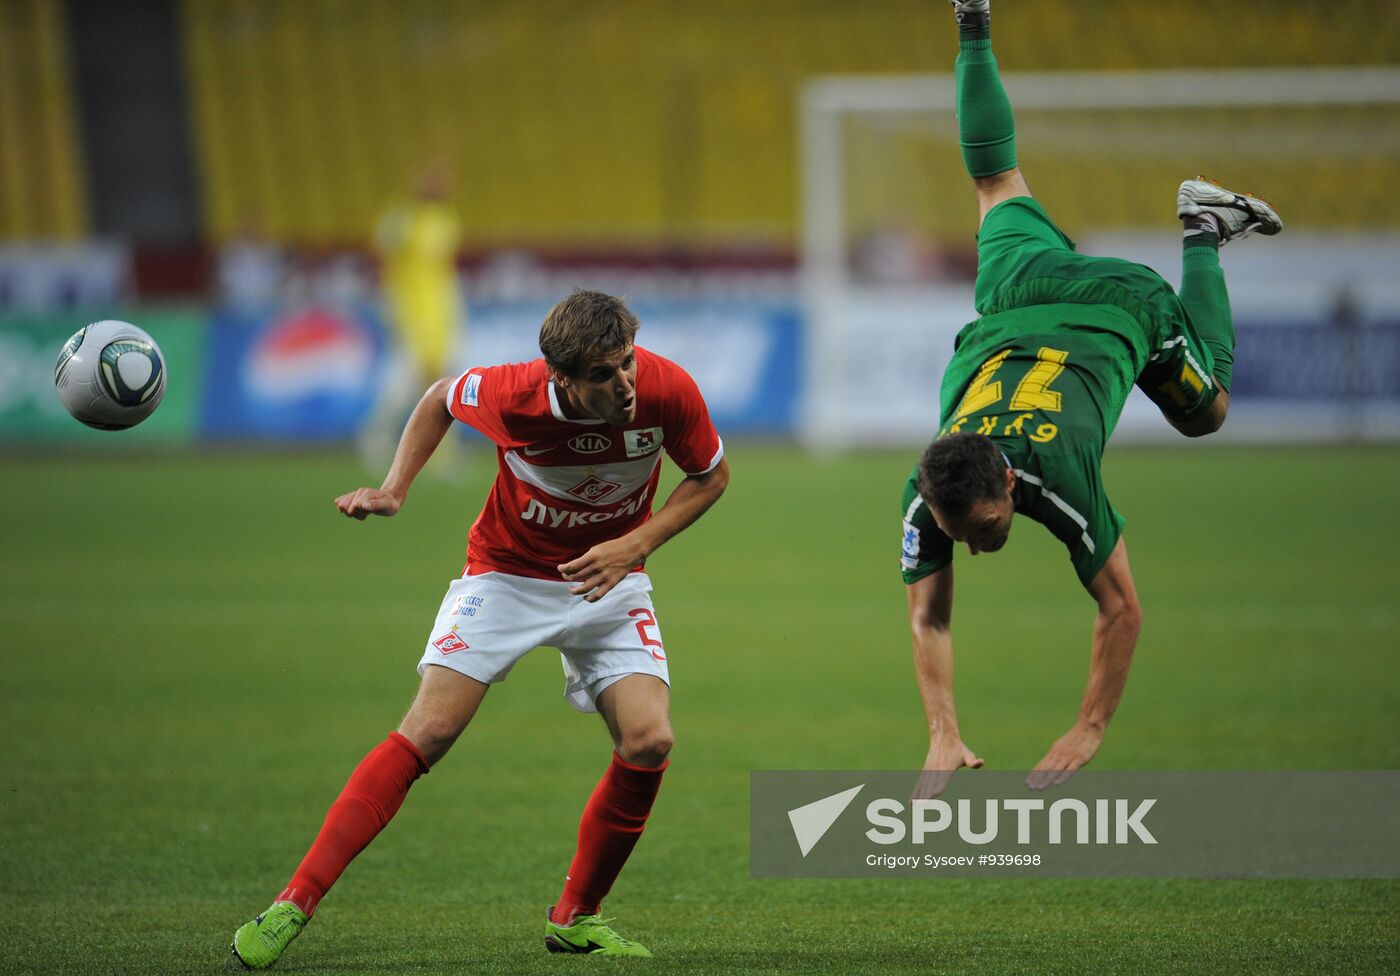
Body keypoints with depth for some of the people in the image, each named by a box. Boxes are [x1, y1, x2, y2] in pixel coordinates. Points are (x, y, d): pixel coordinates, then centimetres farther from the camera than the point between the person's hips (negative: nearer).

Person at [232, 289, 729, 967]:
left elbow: (710, 475, -5)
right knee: (428, 730, -16)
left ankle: (576, 918, 5)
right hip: (505, 574, -2)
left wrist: (635, 544, -18)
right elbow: (441, 398, -2)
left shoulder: (668, 390, -25)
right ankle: (293, 906, -13)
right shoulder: (511, 395, -27)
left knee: (650, 740, -17)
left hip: (607, 579, 2)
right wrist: (394, 489, -10)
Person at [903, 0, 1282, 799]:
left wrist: (1088, 734, -34)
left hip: (1121, 304, -2)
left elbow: (1124, 609, -34)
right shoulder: (926, 495, -36)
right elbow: (929, 615, -26)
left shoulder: (1063, 479, -44)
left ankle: (1202, 230, 34)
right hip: (1020, 293, 2)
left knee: (1207, 411, 25)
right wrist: (943, 737, -37)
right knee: (999, 183, 31)